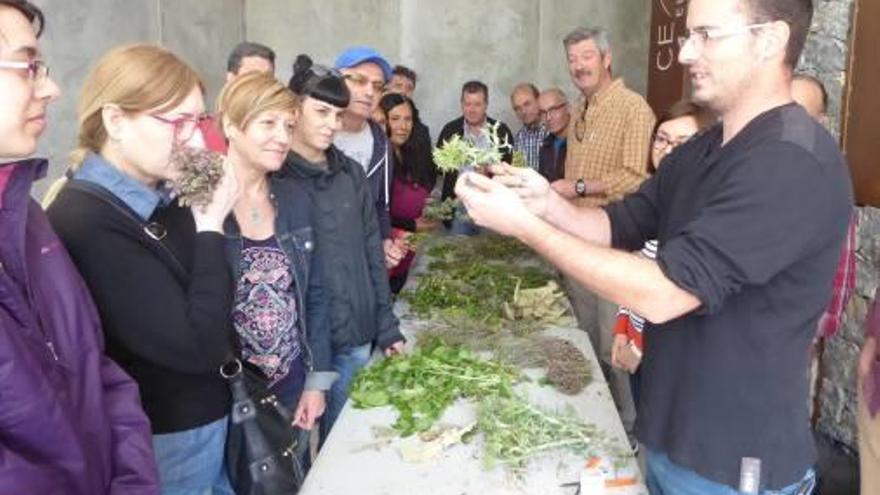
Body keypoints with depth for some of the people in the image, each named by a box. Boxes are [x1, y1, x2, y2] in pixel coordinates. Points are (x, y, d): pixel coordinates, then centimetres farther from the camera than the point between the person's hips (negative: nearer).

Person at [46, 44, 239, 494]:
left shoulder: (163, 201, 2)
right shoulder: (85, 222, -23)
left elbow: (212, 323, 5)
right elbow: (196, 346, -25)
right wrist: (211, 228, -20)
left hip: (206, 422, 8)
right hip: (163, 445, -8)